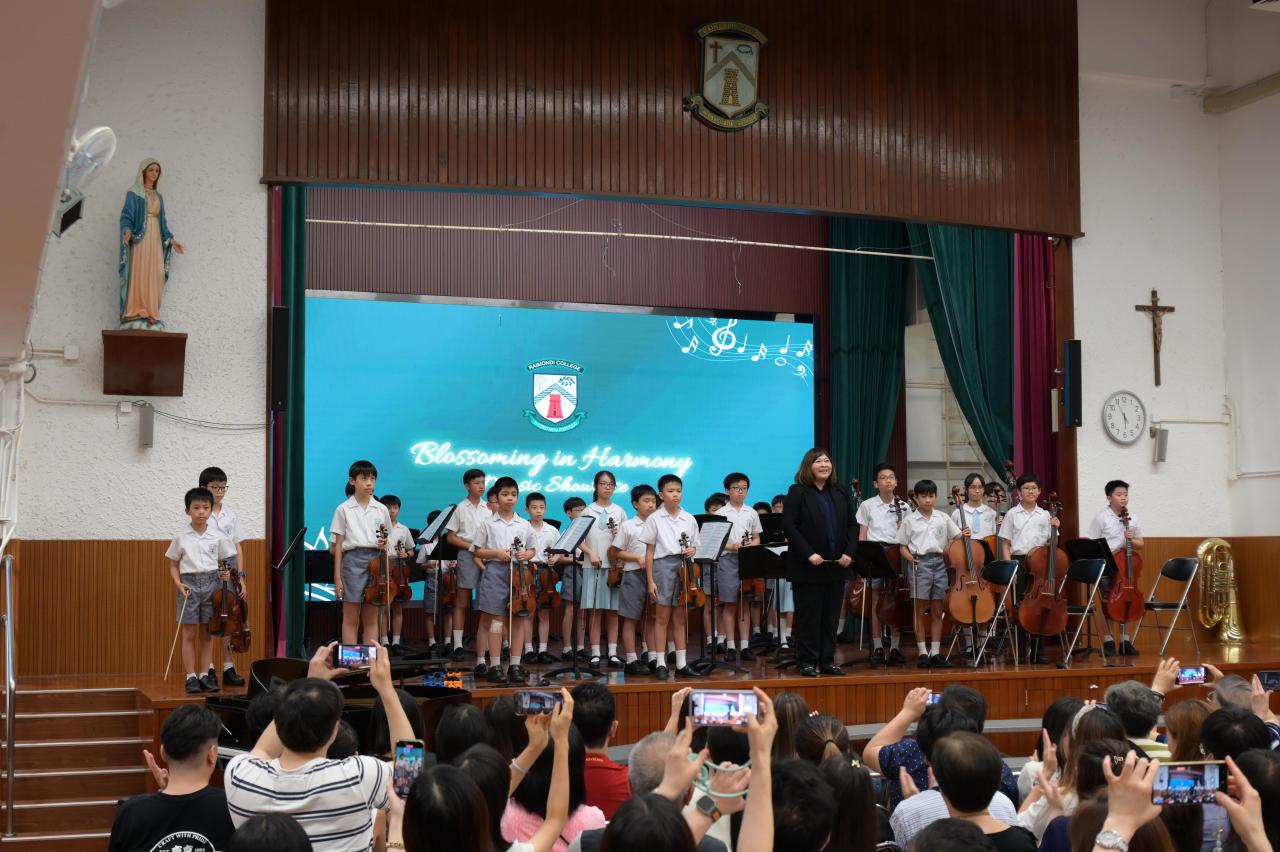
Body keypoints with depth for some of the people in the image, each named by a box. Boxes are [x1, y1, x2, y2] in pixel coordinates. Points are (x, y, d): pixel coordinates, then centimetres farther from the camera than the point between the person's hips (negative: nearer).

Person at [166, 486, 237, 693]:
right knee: (189, 634, 1)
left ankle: (205, 675, 12)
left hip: (211, 583, 1)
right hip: (189, 584, -1)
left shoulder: (218, 537, 3)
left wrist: (225, 574, -9)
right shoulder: (181, 537, 1)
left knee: (206, 633, 6)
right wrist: (178, 583, -9)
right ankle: (191, 677, 5)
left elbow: (224, 563, 11)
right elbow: (173, 565, 6)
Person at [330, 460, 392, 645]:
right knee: (351, 619, -1)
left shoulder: (381, 510, 9)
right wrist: (337, 577, -4)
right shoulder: (343, 509, 1)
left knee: (371, 619, 6)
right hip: (352, 560, -3)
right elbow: (338, 545, 1)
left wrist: (384, 544, -6)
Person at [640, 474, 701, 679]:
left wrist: (691, 551, -9)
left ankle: (681, 664, 11)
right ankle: (660, 664, 4)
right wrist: (650, 580, -5)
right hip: (663, 566, -3)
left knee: (680, 617, 7)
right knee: (663, 617, -1)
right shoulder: (654, 519, 0)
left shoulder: (689, 519, 9)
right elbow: (649, 552, -1)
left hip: (684, 568, 3)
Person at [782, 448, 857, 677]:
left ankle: (827, 661, 15)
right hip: (808, 567, -5)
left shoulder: (840, 493, 12)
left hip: (836, 565, 5)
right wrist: (809, 554, -17)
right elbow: (788, 526, -10)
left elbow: (851, 525, 12)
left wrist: (848, 553, -3)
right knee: (809, 615, 0)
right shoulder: (797, 492, -4)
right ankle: (807, 662, 6)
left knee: (831, 616, 8)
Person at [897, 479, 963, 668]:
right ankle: (922, 652, 3)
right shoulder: (909, 520, 3)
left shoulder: (943, 518, 10)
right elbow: (903, 546, 5)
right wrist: (911, 558, -12)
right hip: (919, 563, -3)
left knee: (937, 611, 5)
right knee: (920, 610, -1)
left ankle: (935, 652, 9)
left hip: (939, 562, 3)